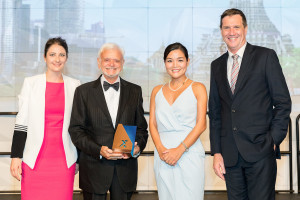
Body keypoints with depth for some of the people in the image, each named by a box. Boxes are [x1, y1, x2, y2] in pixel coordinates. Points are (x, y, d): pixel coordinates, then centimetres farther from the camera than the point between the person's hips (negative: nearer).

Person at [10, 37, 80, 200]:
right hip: (35, 160, -1)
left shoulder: (74, 85, 7)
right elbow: (21, 122, 2)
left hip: (64, 160, 1)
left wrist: (79, 159, 11)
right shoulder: (31, 83, 3)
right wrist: (16, 156, -4)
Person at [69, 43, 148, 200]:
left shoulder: (135, 91, 9)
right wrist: (99, 150, -15)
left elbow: (141, 127, 11)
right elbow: (75, 130, -2)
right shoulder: (84, 91, 3)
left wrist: (138, 147, -9)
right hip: (94, 168, -1)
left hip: (125, 168, 2)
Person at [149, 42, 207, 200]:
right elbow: (152, 124, 11)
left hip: (189, 155, -3)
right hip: (163, 156, 3)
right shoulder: (157, 91, 14)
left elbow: (201, 124, -3)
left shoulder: (197, 88, 4)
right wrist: (160, 148, -7)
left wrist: (179, 150, -12)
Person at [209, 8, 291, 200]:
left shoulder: (266, 56, 1)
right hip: (229, 154, 4)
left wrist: (274, 140, -9)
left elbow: (283, 102, -1)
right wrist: (216, 152, 7)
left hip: (260, 150, -4)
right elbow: (215, 112, 14)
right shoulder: (217, 65, 14)